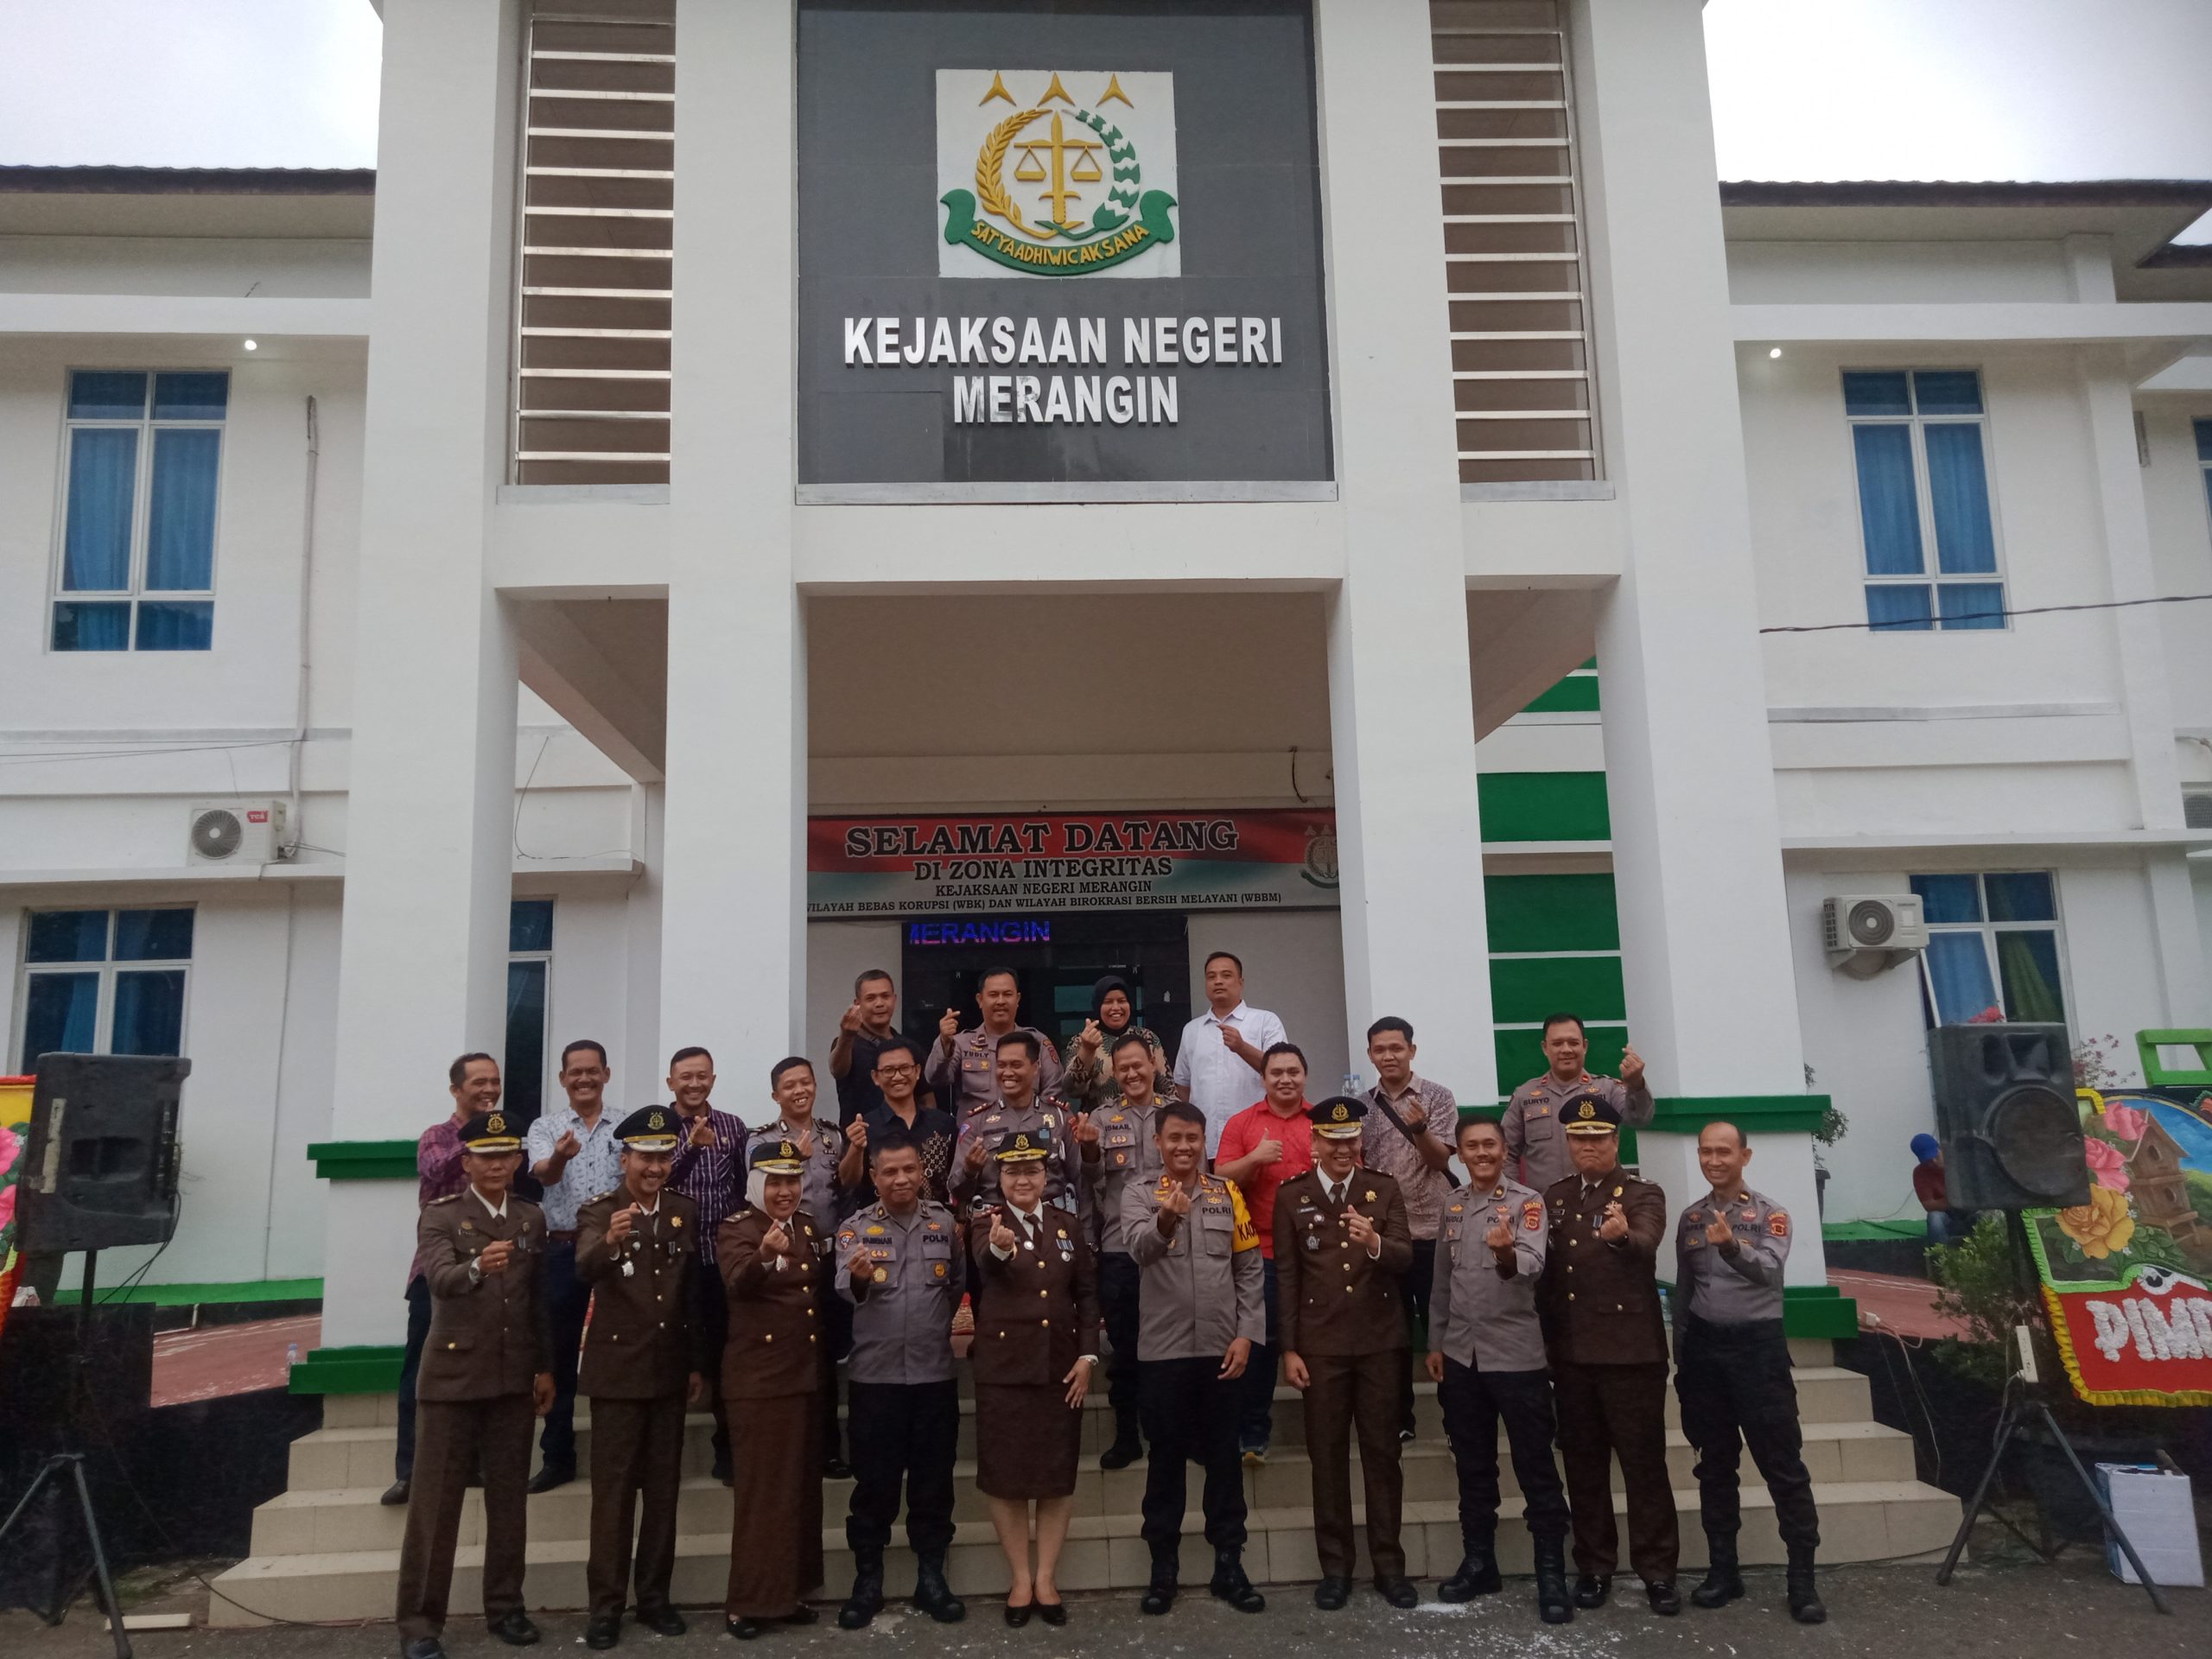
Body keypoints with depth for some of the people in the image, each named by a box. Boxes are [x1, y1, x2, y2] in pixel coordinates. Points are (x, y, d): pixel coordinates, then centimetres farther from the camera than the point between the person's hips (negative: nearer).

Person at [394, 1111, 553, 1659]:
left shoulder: (532, 1218, 8)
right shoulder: (440, 1216, -6)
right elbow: (441, 1279, -25)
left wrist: (545, 1367, 11)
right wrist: (476, 1267, -47)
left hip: (514, 1378, 4)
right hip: (451, 1374, -4)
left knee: (508, 1499, 10)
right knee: (435, 1502, 0)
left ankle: (504, 1606, 21)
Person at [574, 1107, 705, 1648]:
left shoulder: (685, 1212, 5)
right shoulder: (598, 1213, -9)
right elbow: (584, 1269, -30)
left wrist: (698, 1365, 10)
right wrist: (610, 1240, -52)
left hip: (670, 1370, 4)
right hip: (617, 1370, -4)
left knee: (663, 1487, 11)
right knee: (613, 1489, 1)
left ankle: (654, 1596, 21)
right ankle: (605, 1604, 11)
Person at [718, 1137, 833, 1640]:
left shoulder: (814, 1228, 9)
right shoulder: (737, 1228, -10)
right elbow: (737, 1282, -32)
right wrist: (765, 1254, -50)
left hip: (806, 1374, 6)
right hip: (758, 1376, -6)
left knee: (802, 1485, 13)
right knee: (761, 1488, -1)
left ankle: (790, 1591, 25)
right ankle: (750, 1601, 9)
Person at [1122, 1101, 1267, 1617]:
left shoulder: (1229, 1194, 5)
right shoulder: (1138, 1194, -2)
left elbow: (1250, 1269, 5)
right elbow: (1139, 1248, -22)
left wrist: (1246, 1335, -4)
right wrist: (1166, 1218, -42)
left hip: (1221, 1349, 2)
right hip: (1162, 1351, -2)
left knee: (1224, 1458, 10)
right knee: (1166, 1460, 8)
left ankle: (1229, 1566, 21)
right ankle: (1164, 1568, 19)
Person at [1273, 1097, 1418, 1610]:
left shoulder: (1385, 1190, 3)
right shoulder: (1291, 1196, 0)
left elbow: (1405, 1258, -7)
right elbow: (1286, 1276, 0)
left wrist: (1376, 1243, -30)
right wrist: (1289, 1348, -4)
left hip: (1379, 1340, 1)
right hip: (1321, 1343, -1)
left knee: (1382, 1452, 8)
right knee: (1327, 1454, 7)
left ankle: (1389, 1564, 19)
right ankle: (1335, 1566, 18)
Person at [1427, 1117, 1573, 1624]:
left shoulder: (1527, 1202, -8)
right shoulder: (1452, 1206, 8)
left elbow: (1533, 1267, -23)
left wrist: (1507, 1254, -45)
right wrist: (1434, 1343, 12)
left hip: (1516, 1354, -5)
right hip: (1460, 1355, 5)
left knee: (1536, 1467, 0)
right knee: (1473, 1466, 13)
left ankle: (1551, 1573, 8)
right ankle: (1478, 1562, 25)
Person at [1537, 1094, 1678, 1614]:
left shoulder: (1643, 1195, -4)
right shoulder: (1553, 1197, 10)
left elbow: (1645, 1244, -26)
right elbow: (1545, 1265, 12)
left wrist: (1621, 1234, -48)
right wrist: (1545, 1338, 4)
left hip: (1631, 1351, -4)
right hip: (1571, 1352, 4)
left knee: (1644, 1461, 2)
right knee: (1583, 1463, 11)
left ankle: (1657, 1570, 14)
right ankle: (1594, 1566, 21)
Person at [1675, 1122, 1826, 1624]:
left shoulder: (1770, 1213, -5)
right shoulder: (1690, 1218, 8)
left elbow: (1768, 1270, -23)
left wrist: (1731, 1246, -42)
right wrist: (1681, 1358, 12)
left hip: (1758, 1344, -4)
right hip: (1705, 1347, 4)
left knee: (1783, 1466, -2)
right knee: (1715, 1465, 10)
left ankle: (1802, 1578, 5)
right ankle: (1723, 1569, 18)